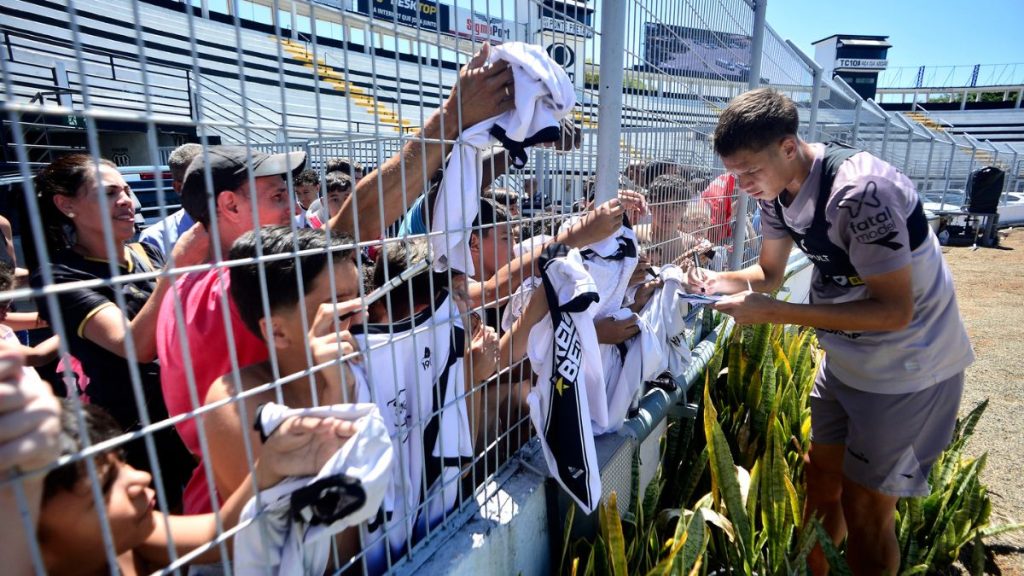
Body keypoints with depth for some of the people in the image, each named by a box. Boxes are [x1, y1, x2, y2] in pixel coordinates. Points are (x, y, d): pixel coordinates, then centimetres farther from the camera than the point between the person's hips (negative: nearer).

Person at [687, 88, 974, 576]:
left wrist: (773, 312, -33)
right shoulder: (777, 192, -6)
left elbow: (894, 310, -29)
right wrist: (720, 280, -15)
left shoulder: (860, 191, -30)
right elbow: (768, 272, 6)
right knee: (821, 478, 18)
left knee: (862, 510, 4)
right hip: (845, 360, 7)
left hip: (907, 368, -7)